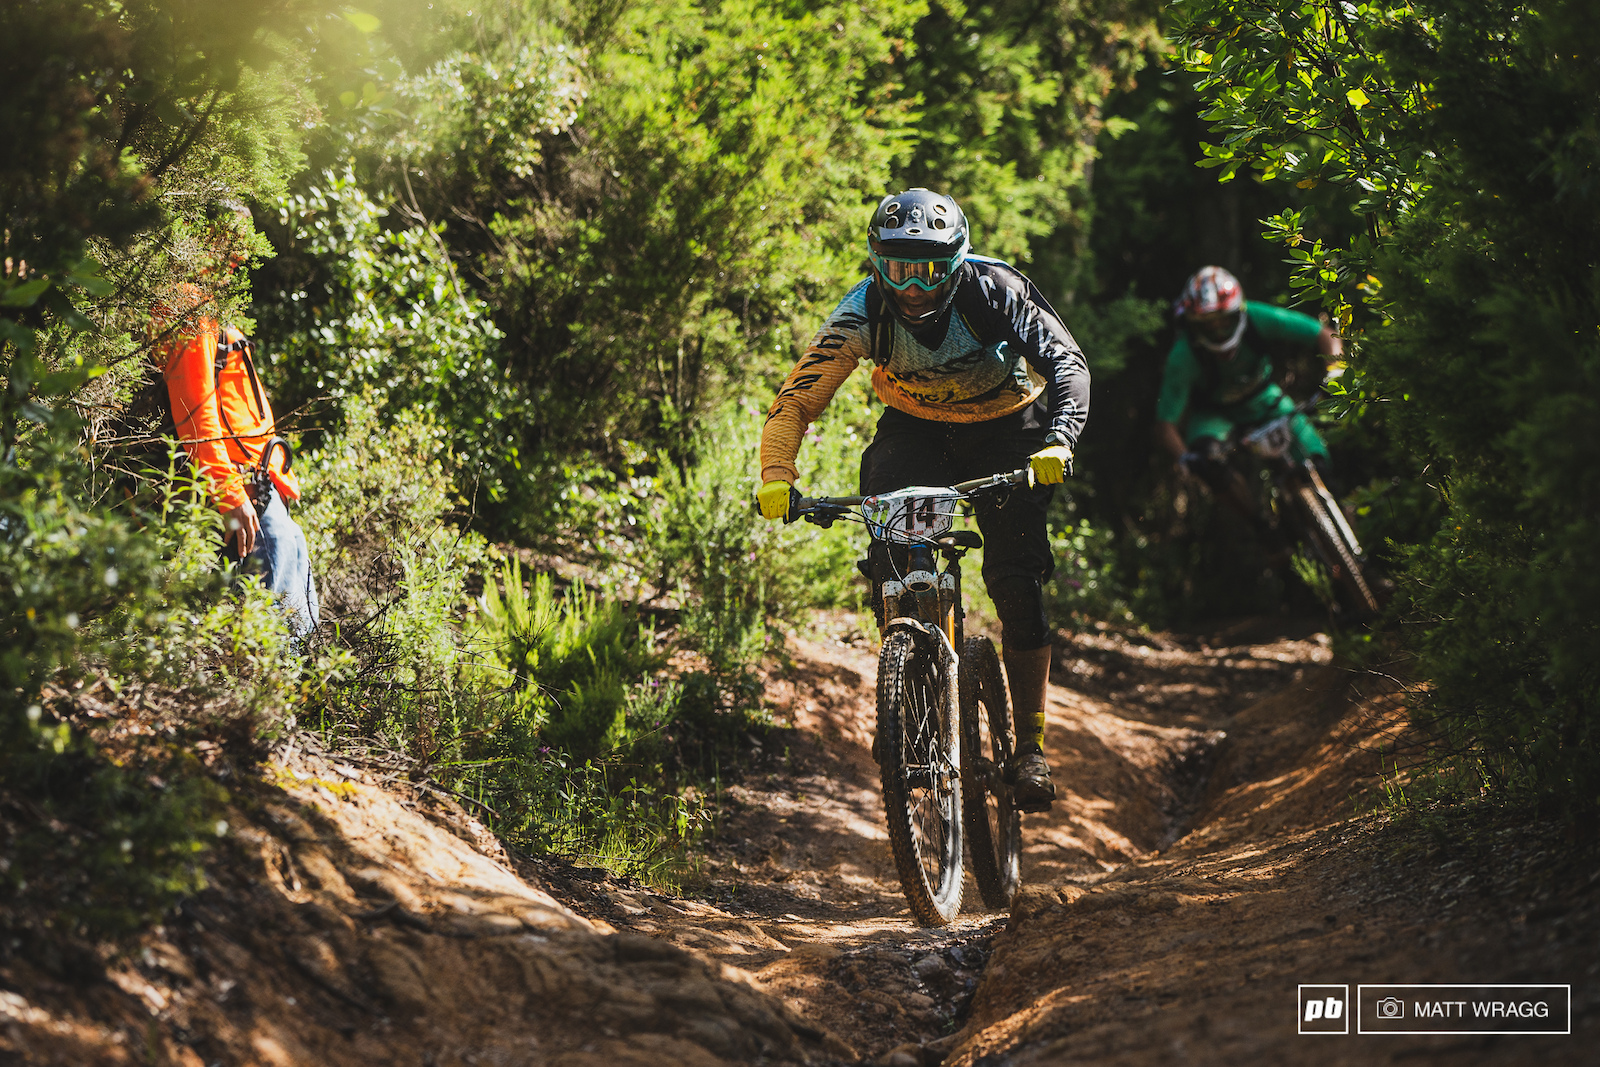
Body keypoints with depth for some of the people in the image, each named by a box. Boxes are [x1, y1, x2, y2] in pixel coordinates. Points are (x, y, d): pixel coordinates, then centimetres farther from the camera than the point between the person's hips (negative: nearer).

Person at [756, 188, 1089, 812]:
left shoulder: (993, 290, -28)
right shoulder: (863, 313, -24)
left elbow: (1066, 364, -30)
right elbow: (796, 400, -23)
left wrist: (1057, 443, -48)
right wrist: (776, 476, -40)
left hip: (1008, 428, -1)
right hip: (916, 431, 1)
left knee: (1015, 579, -14)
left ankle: (1031, 745, -4)